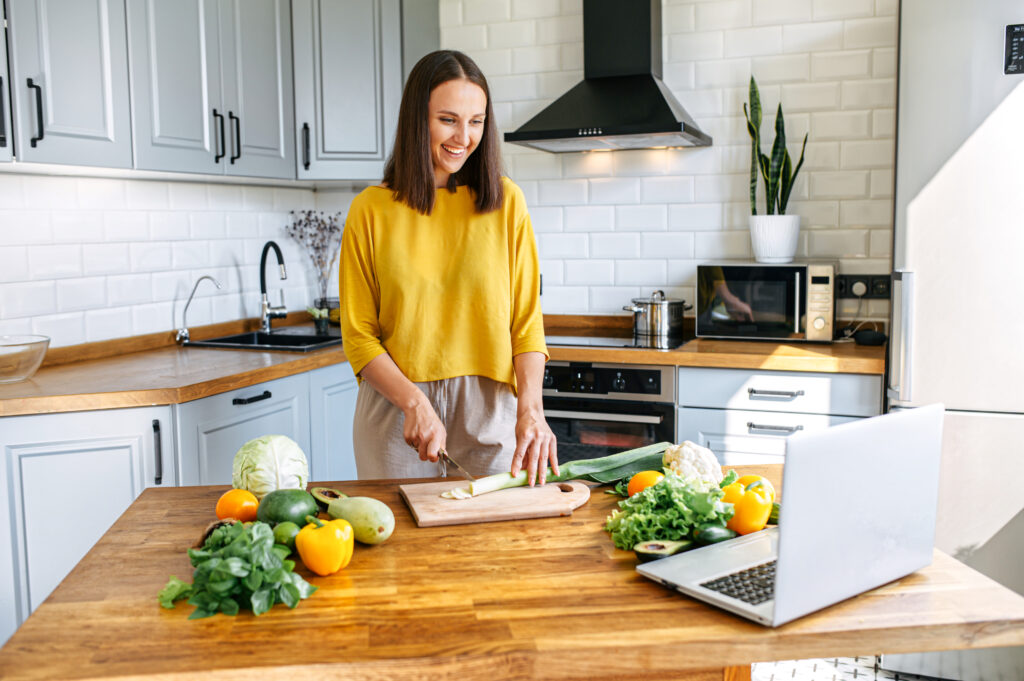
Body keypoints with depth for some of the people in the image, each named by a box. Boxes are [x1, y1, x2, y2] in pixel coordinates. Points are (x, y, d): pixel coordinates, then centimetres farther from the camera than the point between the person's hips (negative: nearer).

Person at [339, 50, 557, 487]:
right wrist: (415, 403, -15)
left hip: (489, 407, 1)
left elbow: (527, 321, 0)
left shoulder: (506, 202, 3)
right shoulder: (371, 209, 0)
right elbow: (358, 335, 0)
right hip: (397, 410, 0)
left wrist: (530, 407, -16)